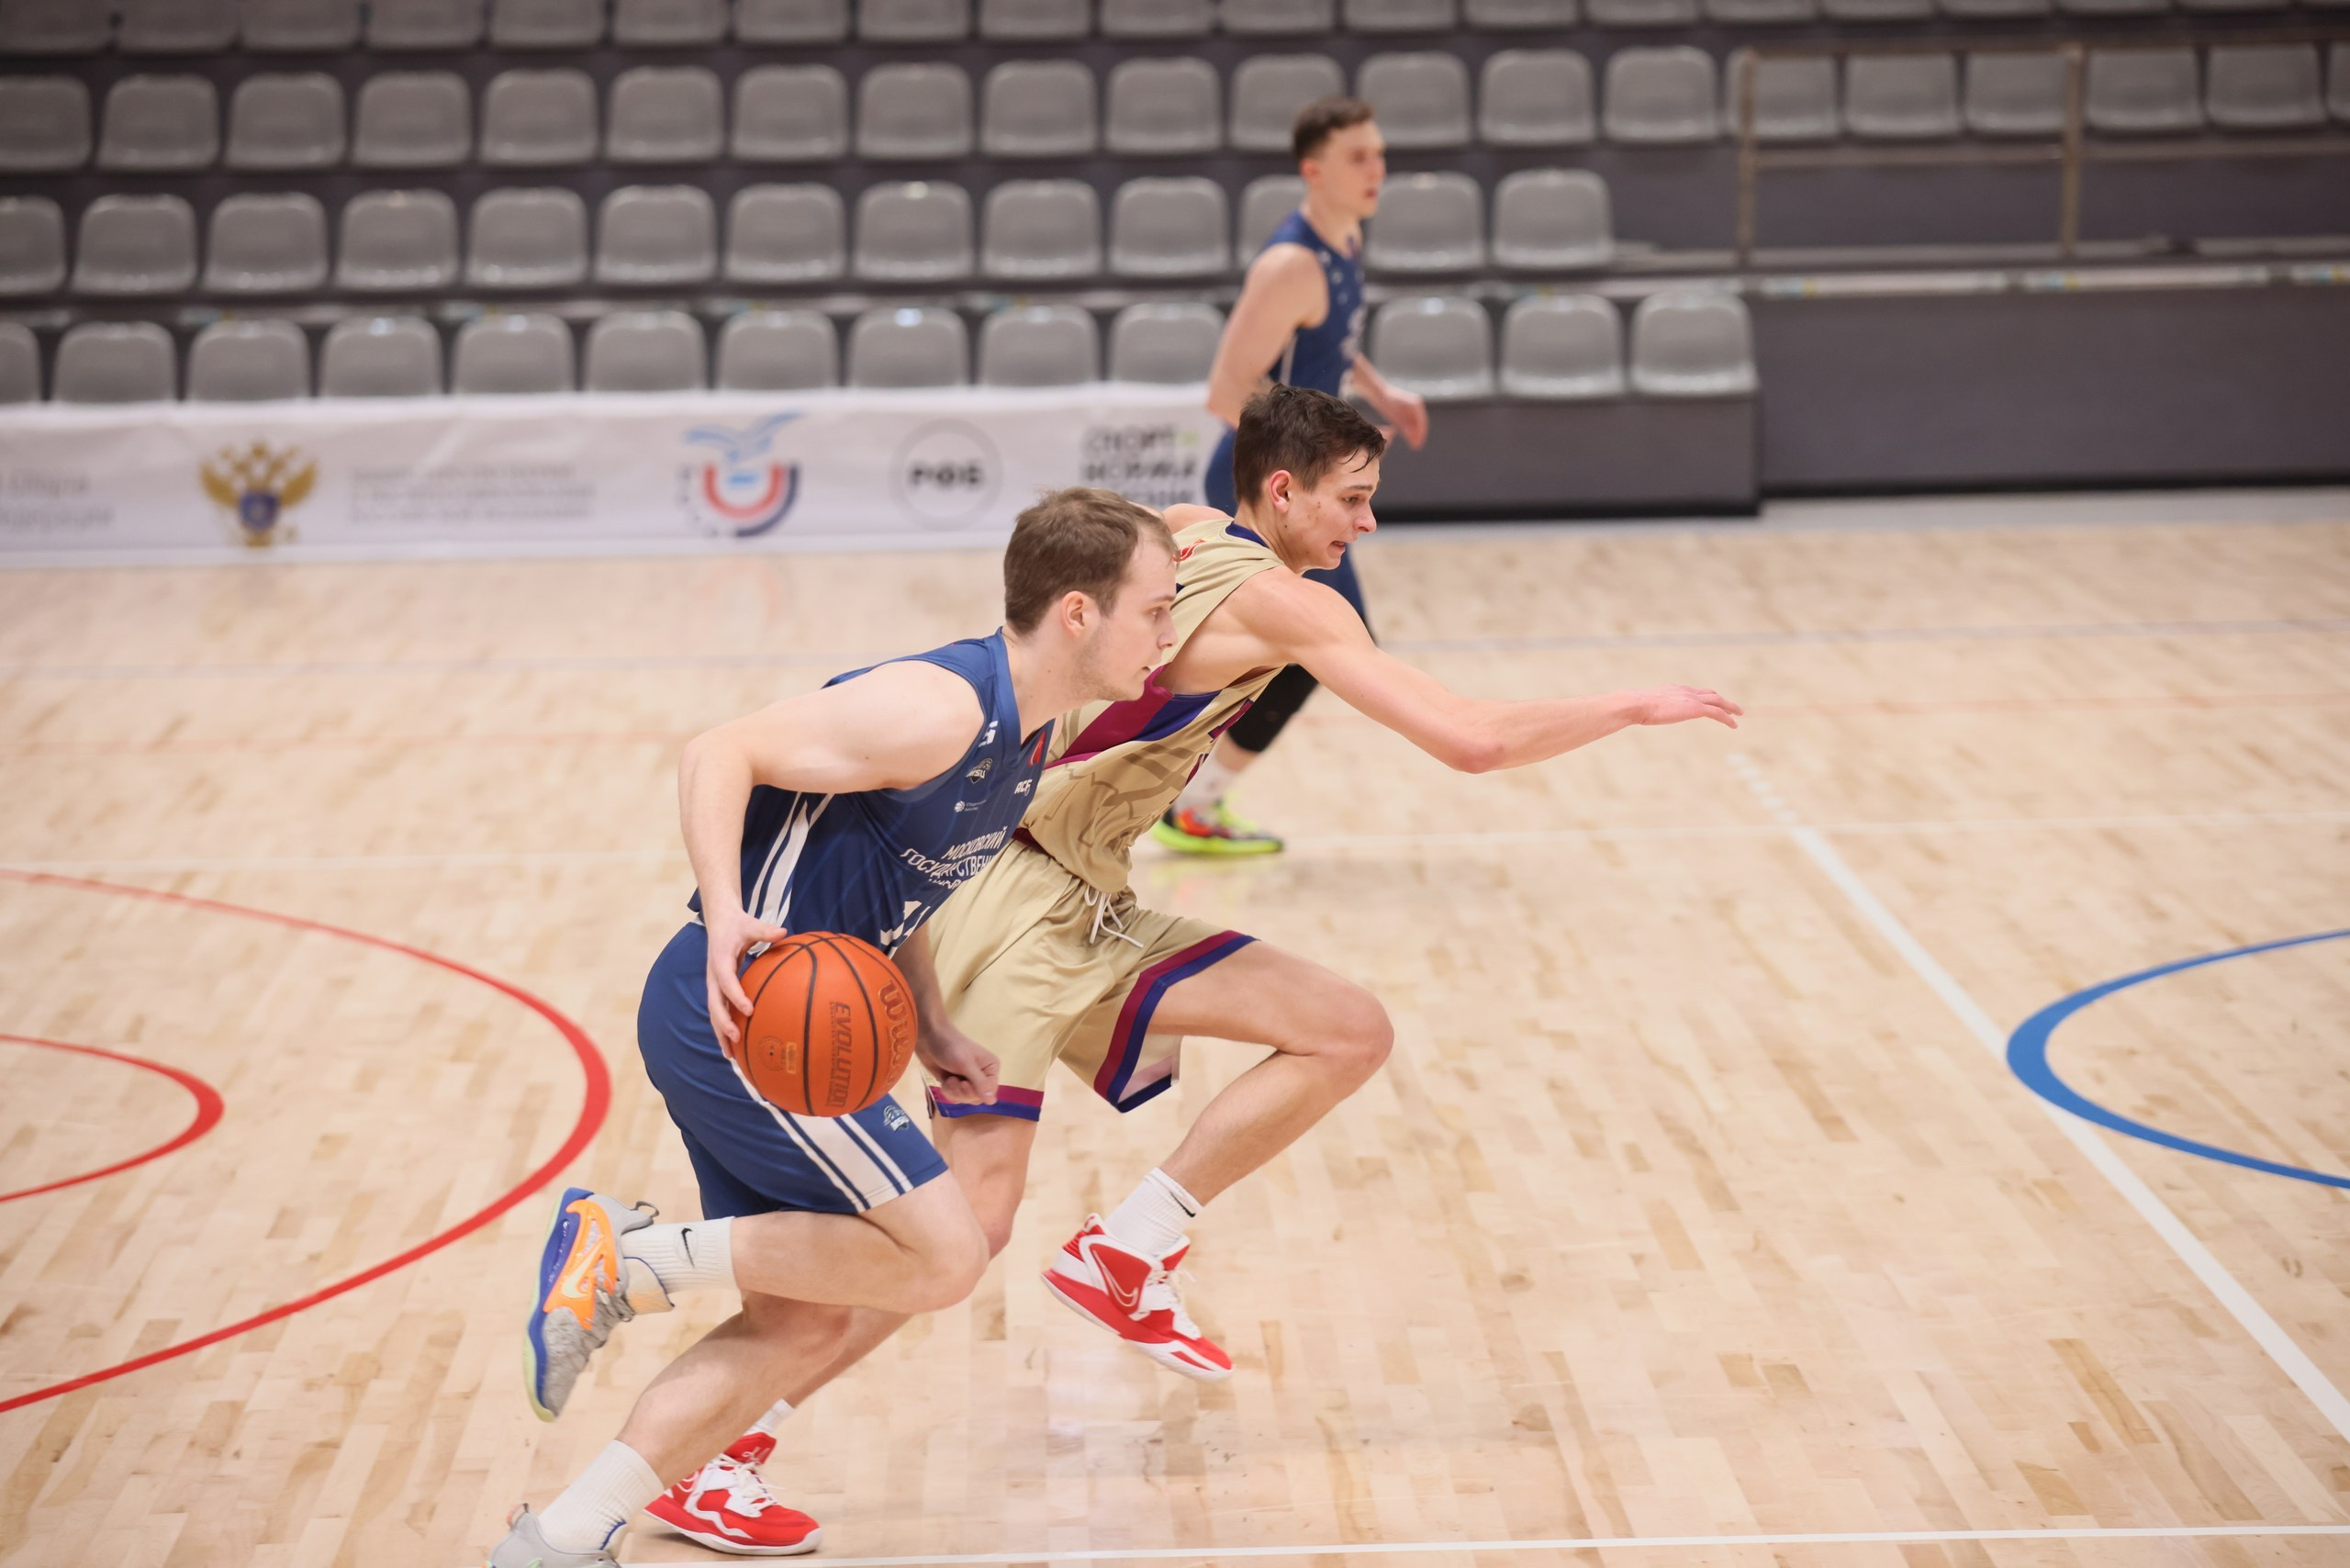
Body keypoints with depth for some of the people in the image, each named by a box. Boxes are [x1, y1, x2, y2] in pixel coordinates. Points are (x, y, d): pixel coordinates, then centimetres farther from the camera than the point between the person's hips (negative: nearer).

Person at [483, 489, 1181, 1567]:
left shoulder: (1026, 731, 12)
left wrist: (931, 1033, 12)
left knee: (803, 1321, 10)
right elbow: (719, 754, -20)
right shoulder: (942, 710, -18)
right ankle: (626, 1258, -5)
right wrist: (725, 920, -34)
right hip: (741, 1015, -10)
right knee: (940, 1257, -11)